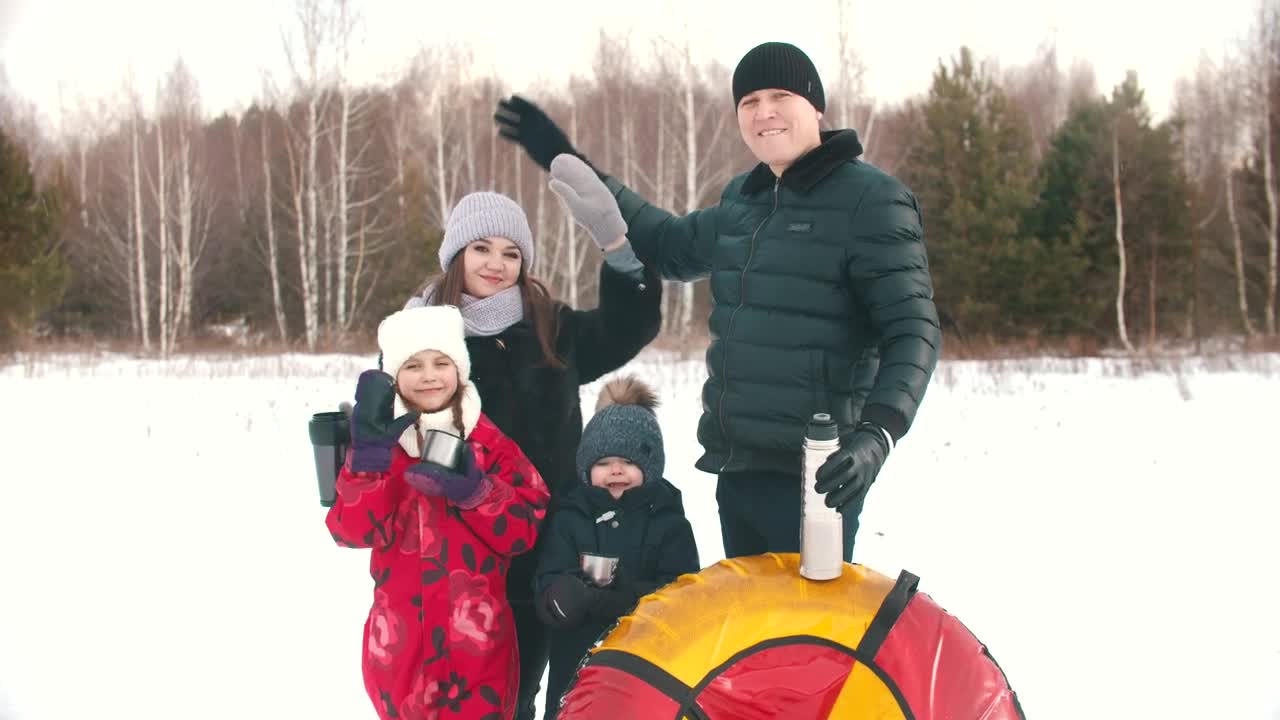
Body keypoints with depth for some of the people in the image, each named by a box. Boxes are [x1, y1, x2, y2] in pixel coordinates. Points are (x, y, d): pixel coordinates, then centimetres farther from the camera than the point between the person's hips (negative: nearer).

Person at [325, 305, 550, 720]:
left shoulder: (491, 444, 0)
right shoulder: (379, 443, 2)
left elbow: (524, 530, -6)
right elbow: (355, 531, -11)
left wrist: (474, 490, -21)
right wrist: (370, 454, -22)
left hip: (478, 635, -1)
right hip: (403, 635, 1)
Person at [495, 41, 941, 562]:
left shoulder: (870, 198, -9)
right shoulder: (742, 199, 13)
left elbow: (912, 328, -14)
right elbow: (669, 248, 30)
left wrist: (876, 434, -30)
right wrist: (568, 165, 28)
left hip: (811, 474, -7)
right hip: (735, 466, 8)